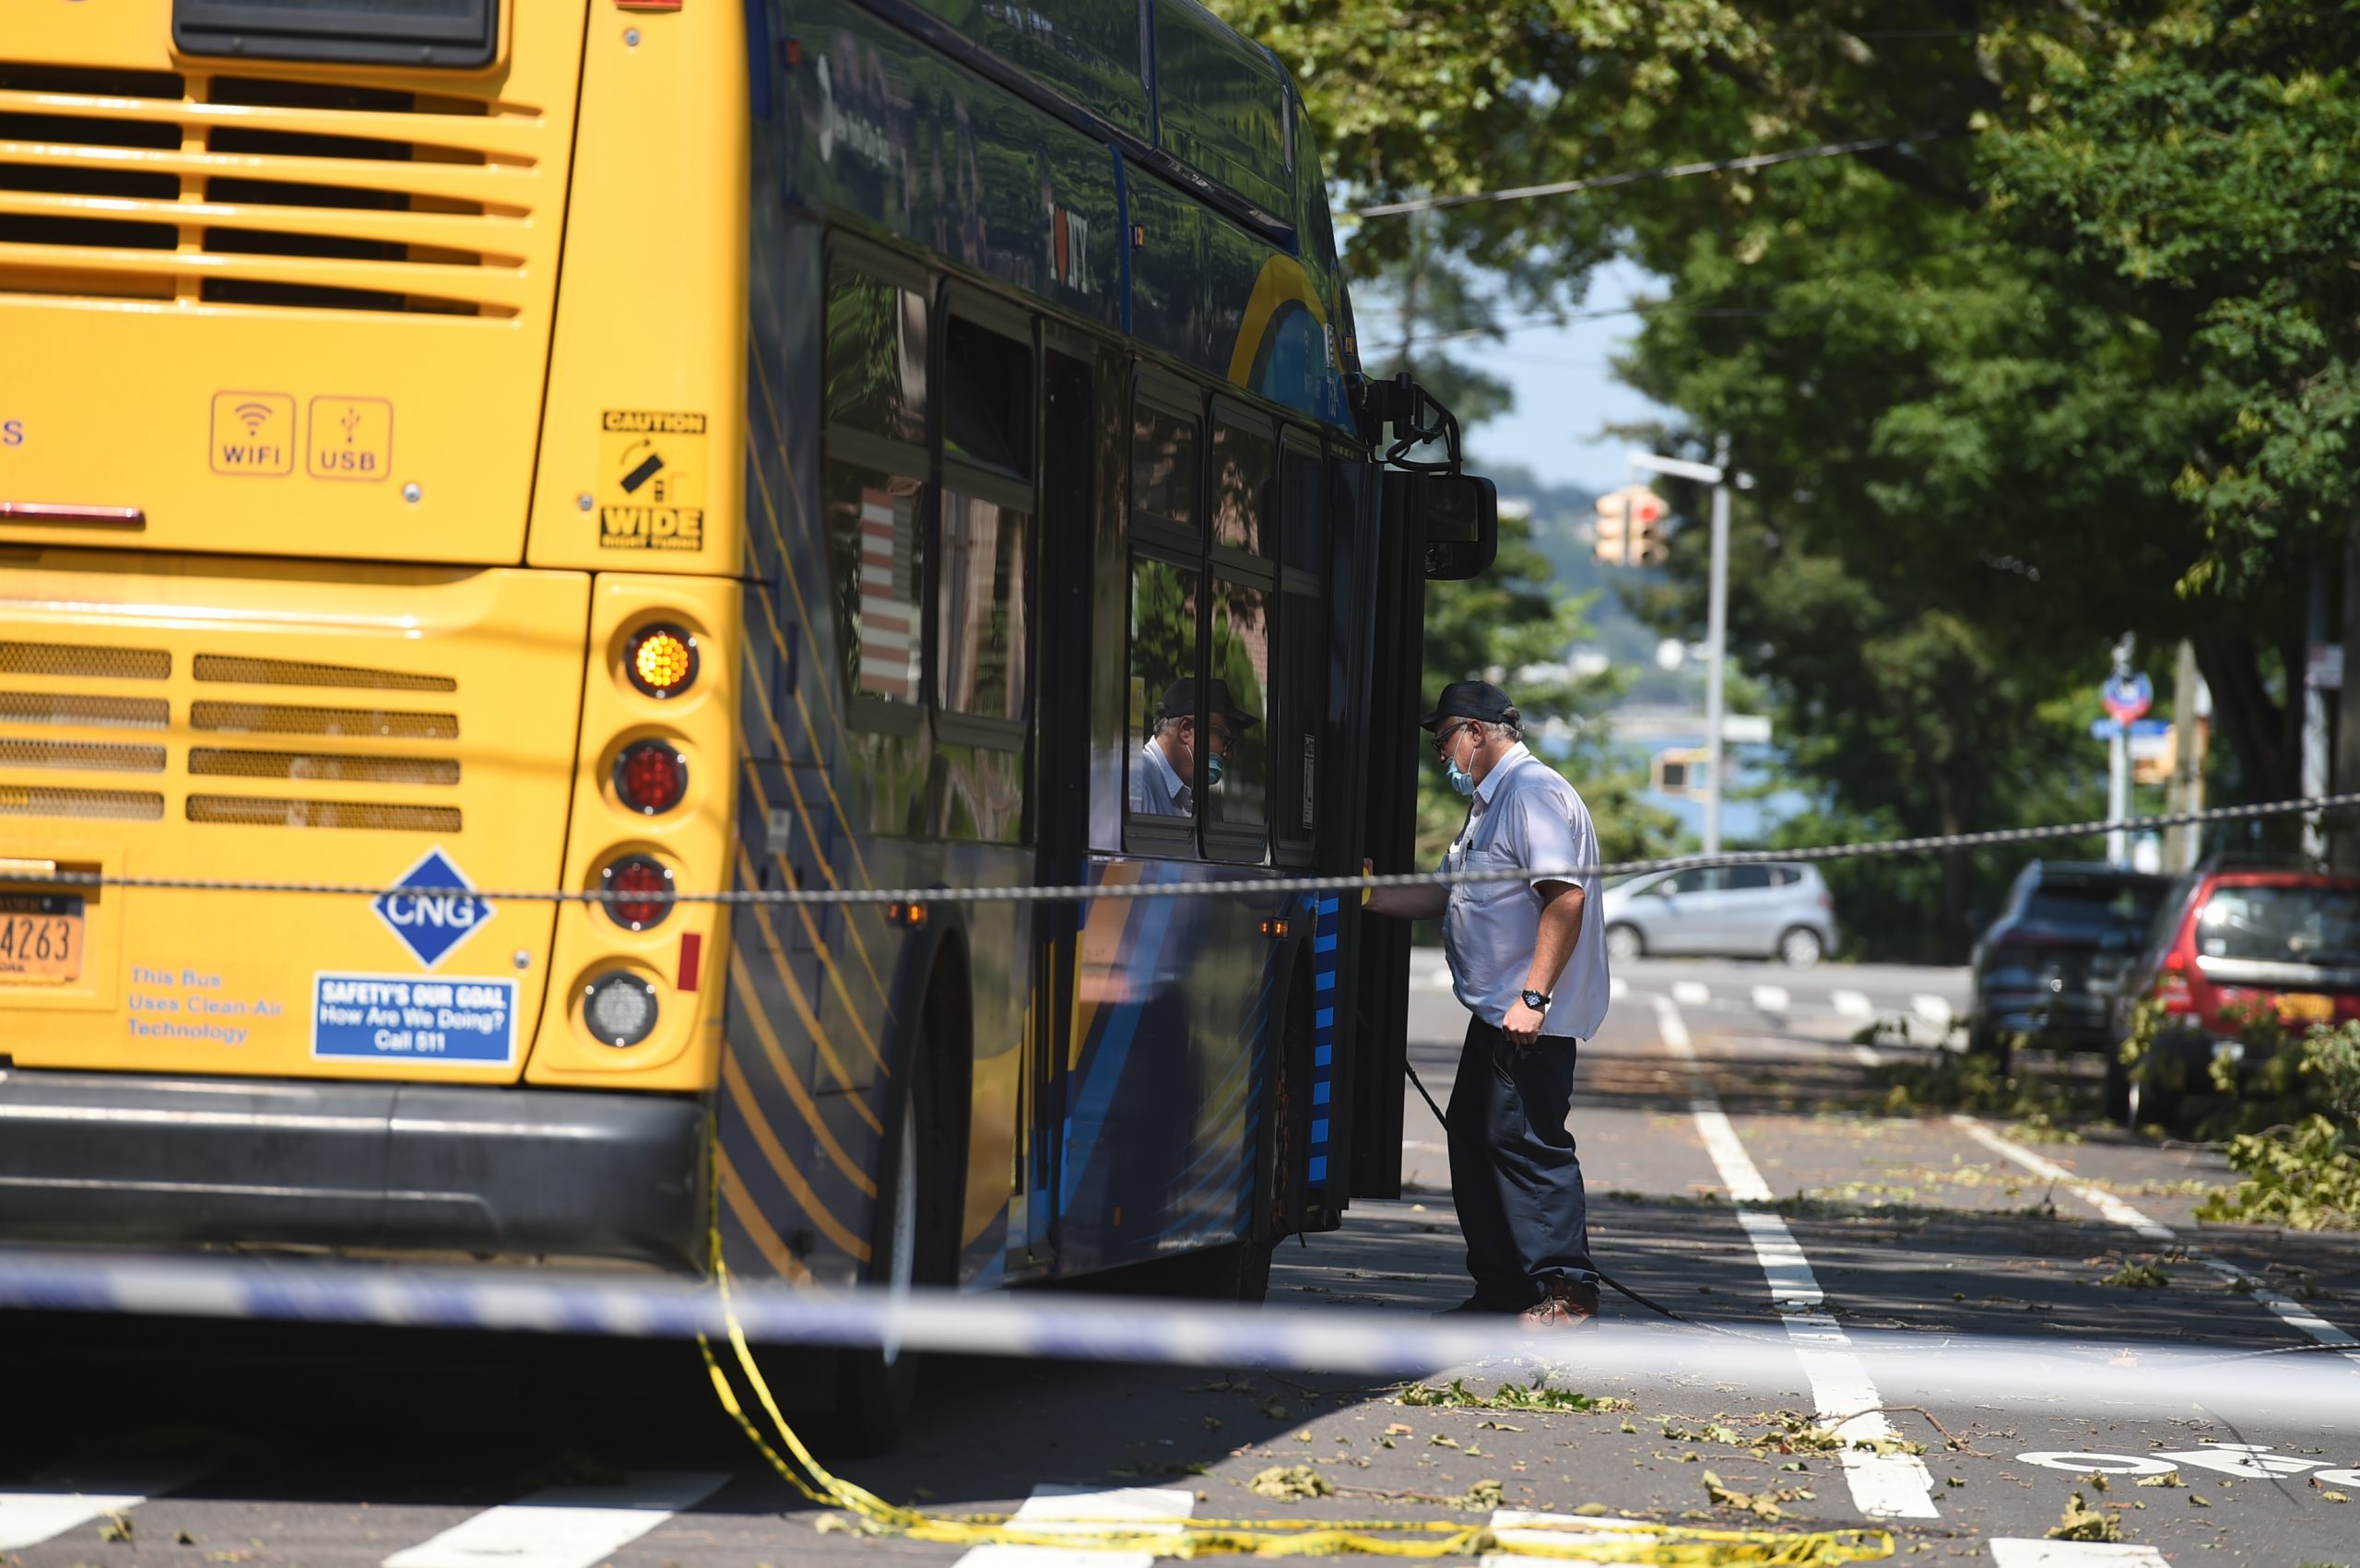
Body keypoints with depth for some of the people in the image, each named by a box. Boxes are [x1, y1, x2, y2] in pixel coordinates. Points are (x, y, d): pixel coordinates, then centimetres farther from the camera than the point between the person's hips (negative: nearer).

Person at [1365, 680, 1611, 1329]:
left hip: (1532, 1018, -11)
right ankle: (1502, 1286, 18)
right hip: (1497, 1010, 11)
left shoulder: (1534, 794, -14)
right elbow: (1447, 895, 28)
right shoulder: (1491, 801, 21)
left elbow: (1565, 898, -23)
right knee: (1473, 1137, 12)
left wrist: (1534, 997, -27)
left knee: (1525, 1141, -12)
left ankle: (1567, 1292, -9)